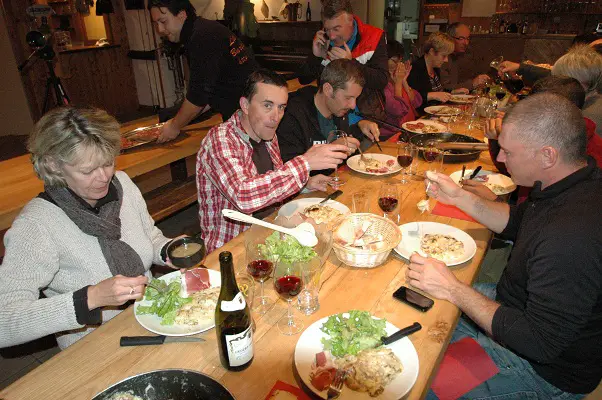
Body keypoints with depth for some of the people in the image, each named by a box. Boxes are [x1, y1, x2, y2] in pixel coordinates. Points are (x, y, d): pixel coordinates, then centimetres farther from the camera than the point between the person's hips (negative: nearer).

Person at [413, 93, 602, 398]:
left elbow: (539, 343, -32)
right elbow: (518, 221, 12)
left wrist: (453, 289, -28)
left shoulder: (574, 239, -39)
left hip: (543, 370, -9)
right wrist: (459, 197, 0)